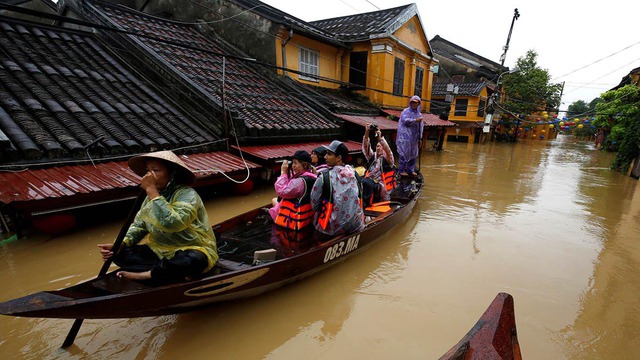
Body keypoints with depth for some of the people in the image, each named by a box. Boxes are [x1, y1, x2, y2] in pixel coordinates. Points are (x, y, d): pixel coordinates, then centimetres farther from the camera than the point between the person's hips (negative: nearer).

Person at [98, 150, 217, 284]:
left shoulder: (187, 194, -20)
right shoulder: (151, 197, 5)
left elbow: (170, 223, -35)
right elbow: (139, 225, 11)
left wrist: (151, 190, -28)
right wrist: (120, 244, -8)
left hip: (191, 250, -7)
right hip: (161, 251, 7)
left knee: (193, 260, -39)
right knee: (120, 254, -9)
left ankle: (144, 274, -17)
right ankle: (176, 272, -19)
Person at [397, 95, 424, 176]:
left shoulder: (419, 114, 14)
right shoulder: (406, 111, -1)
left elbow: (420, 127, 14)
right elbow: (405, 120, -19)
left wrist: (420, 138, 11)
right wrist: (415, 120, -20)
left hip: (414, 138, 6)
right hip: (405, 137, -6)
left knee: (413, 154, 10)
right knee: (404, 153, -5)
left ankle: (411, 170, 22)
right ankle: (401, 170, 3)